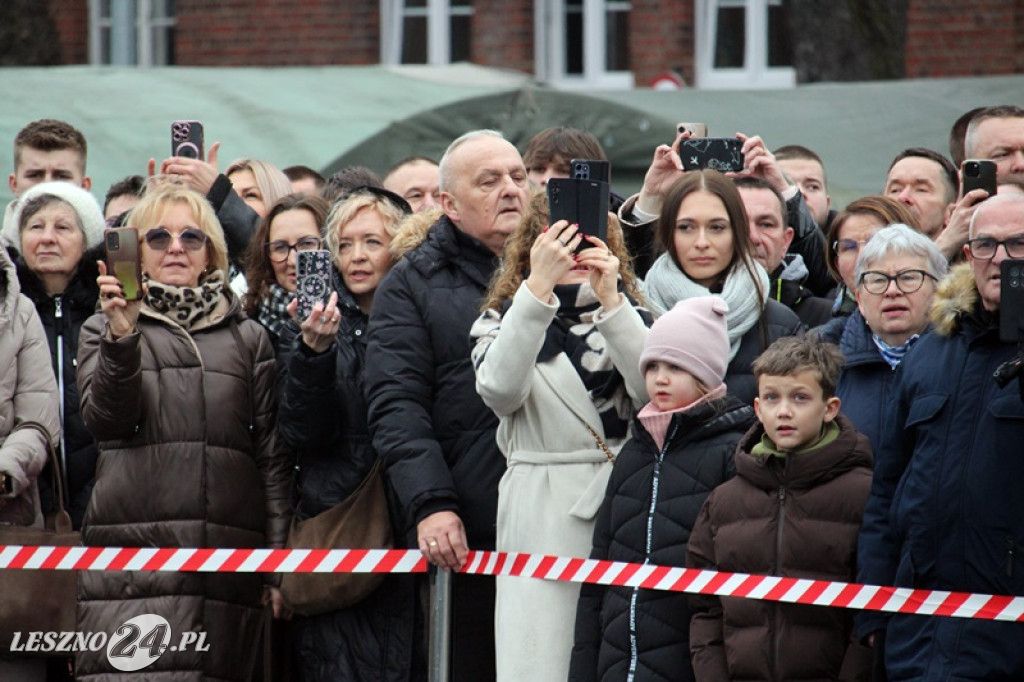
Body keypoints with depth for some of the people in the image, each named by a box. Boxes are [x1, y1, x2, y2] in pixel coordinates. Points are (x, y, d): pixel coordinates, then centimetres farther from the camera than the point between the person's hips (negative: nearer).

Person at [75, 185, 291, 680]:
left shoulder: (248, 338, 17)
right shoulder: (104, 329, 13)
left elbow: (272, 454, 13)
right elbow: (103, 419, -4)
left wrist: (279, 562, 5)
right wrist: (121, 339, -21)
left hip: (227, 563, 2)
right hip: (133, 559, -2)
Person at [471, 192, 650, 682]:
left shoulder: (629, 316, 14)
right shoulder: (504, 321, 10)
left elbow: (654, 393, -6)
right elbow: (500, 390, -13)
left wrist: (611, 301, -14)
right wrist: (538, 286, -19)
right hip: (542, 523, -1)